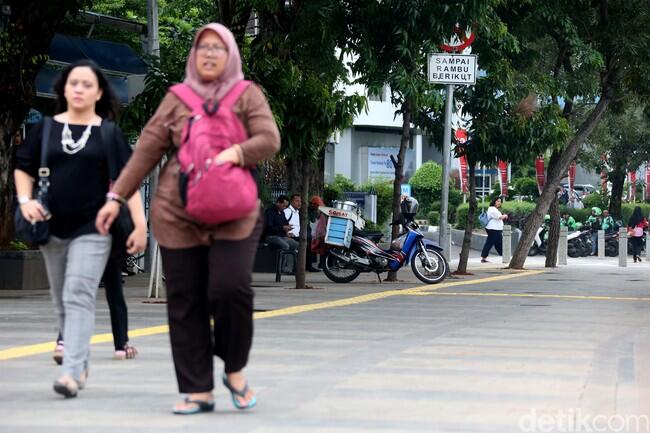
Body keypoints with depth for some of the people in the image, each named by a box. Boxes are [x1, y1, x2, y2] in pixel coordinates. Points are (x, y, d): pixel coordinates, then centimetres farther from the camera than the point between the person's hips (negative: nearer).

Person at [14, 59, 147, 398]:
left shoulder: (108, 134, 1)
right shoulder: (46, 129, 8)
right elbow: (23, 168, 14)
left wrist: (140, 224, -8)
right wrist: (25, 200, -4)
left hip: (92, 229, -4)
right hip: (53, 228, 4)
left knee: (79, 296, -15)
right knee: (62, 301, 11)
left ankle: (71, 371, -23)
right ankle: (81, 362, 25)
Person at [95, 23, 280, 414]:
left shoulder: (248, 95, 6)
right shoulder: (177, 98, 10)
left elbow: (270, 140, -5)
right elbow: (147, 150, 9)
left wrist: (235, 153, -22)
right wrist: (117, 197, 5)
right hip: (178, 216, 2)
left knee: (231, 288, -18)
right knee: (185, 303, 0)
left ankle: (235, 370, 8)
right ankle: (199, 391, 8)